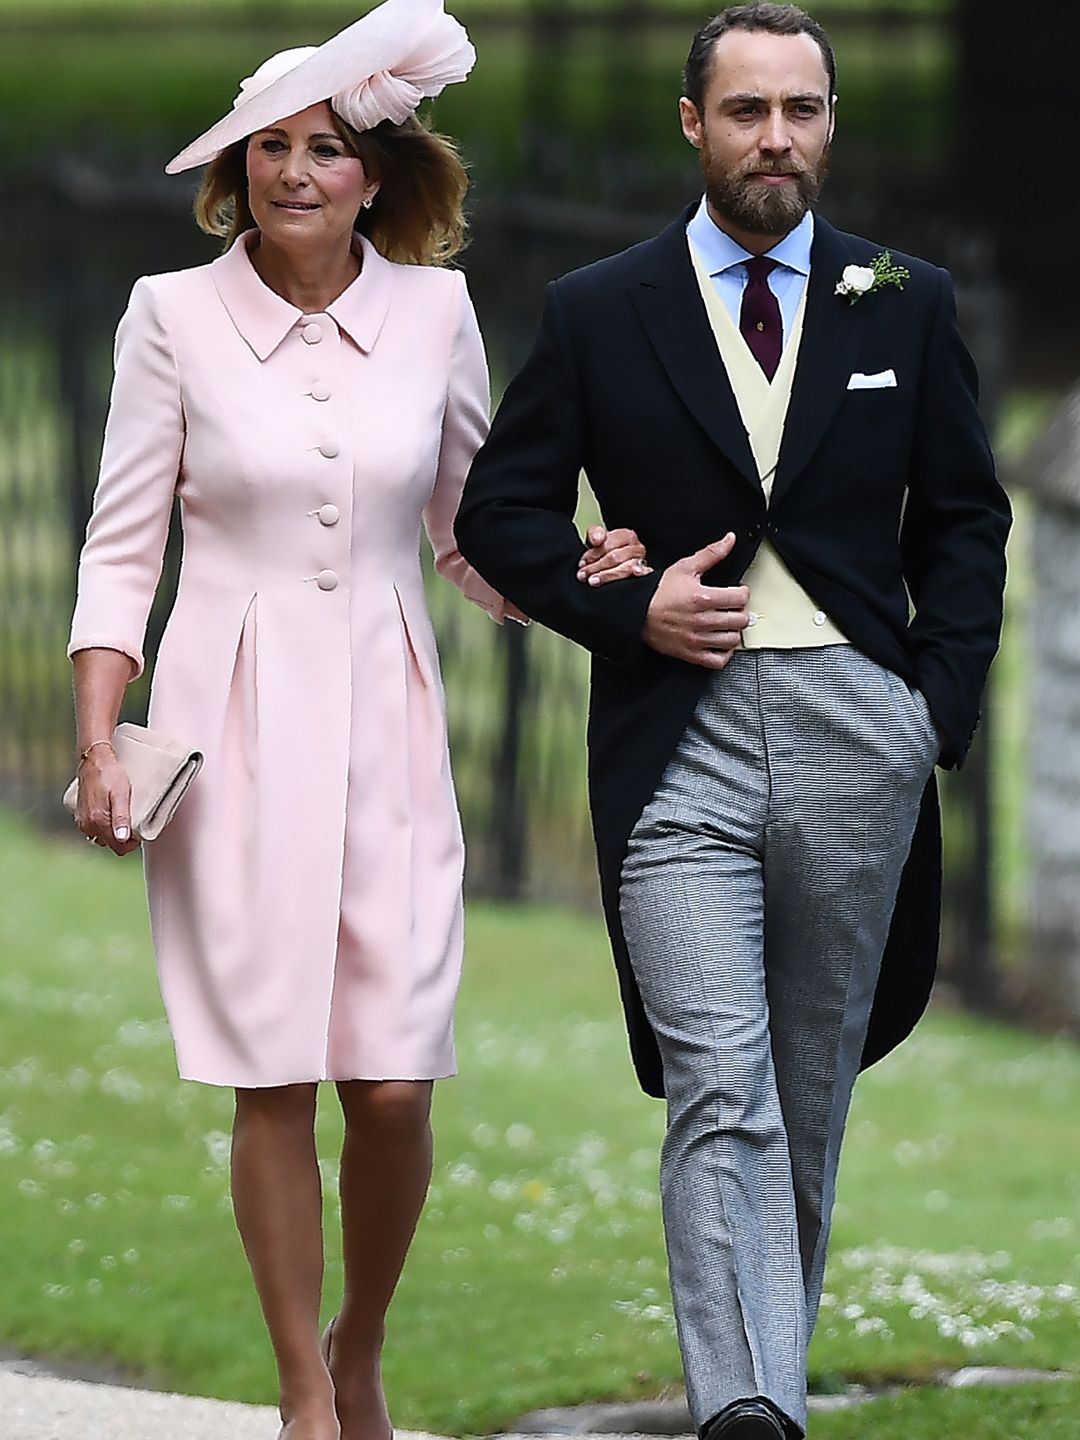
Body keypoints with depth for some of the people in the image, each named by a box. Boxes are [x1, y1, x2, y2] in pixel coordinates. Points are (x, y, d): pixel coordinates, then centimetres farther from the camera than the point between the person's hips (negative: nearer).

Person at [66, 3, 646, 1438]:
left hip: (386, 724, 2)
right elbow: (122, 547, 2)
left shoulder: (433, 310, 4)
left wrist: (574, 568, -5)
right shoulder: (175, 314, -1)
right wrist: (98, 741, -6)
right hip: (236, 726, -2)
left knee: (395, 1082, -4)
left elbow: (473, 533, 14)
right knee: (274, 1081, -3)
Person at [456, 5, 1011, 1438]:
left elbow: (963, 516, 14)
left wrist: (944, 702, 3)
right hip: (681, 739, -2)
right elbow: (501, 511, 8)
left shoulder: (905, 306, 9)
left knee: (812, 1088, 11)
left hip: (857, 734, 2)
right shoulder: (597, 315, 5)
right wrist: (631, 610, -8)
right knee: (719, 1091, -14)